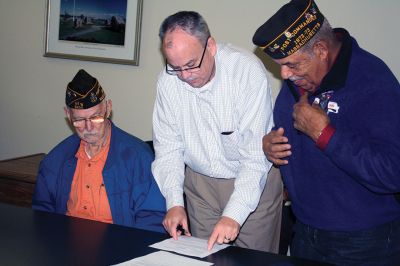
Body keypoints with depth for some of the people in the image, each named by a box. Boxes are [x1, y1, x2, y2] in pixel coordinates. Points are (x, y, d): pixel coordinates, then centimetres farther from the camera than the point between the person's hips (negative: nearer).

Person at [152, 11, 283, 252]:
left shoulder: (248, 71, -23)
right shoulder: (168, 80, -10)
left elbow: (255, 156, -25)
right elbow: (168, 147, -3)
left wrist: (234, 214, -32)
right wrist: (174, 202, -16)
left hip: (253, 181, -3)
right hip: (200, 182, 3)